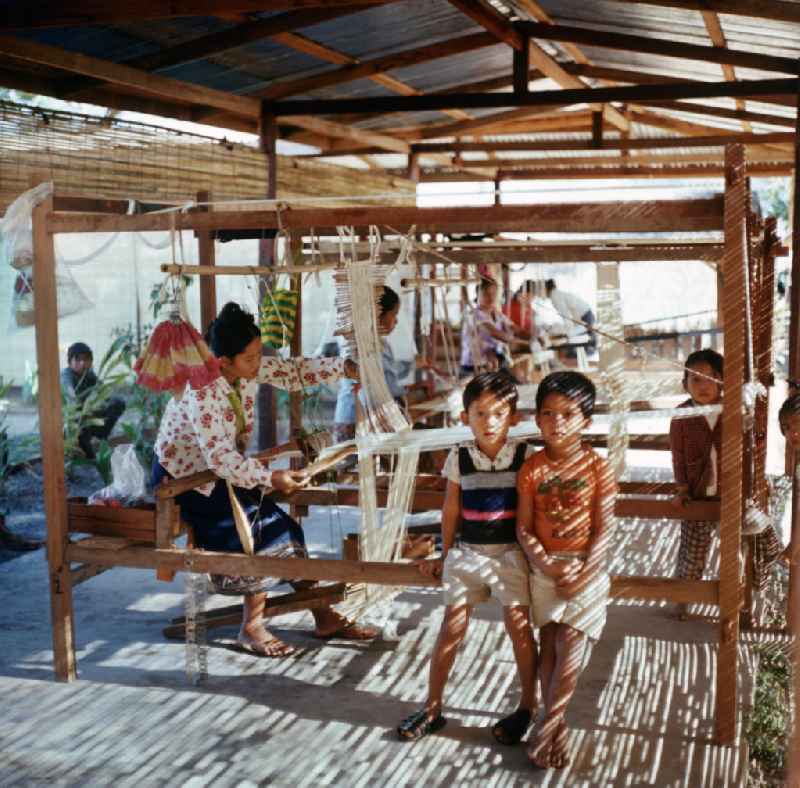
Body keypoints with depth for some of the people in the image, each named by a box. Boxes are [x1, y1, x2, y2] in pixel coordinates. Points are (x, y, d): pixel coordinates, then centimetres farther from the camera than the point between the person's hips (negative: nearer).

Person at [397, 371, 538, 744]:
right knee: (451, 626, 0)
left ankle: (527, 706, 13)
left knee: (519, 625, -5)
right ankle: (432, 708, 10)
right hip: (468, 552, 2)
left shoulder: (525, 457, -5)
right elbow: (451, 510, 9)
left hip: (511, 553, -2)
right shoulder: (459, 459, 0)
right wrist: (445, 556, 14)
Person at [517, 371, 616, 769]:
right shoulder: (532, 468, -2)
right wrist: (547, 565, -16)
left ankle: (549, 726, 4)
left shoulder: (596, 467, -8)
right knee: (548, 647, 7)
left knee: (568, 649, -6)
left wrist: (583, 575, -15)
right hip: (543, 565, 3)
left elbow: (604, 528, -8)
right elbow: (524, 527, -2)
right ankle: (557, 725, 18)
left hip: (585, 566, -3)